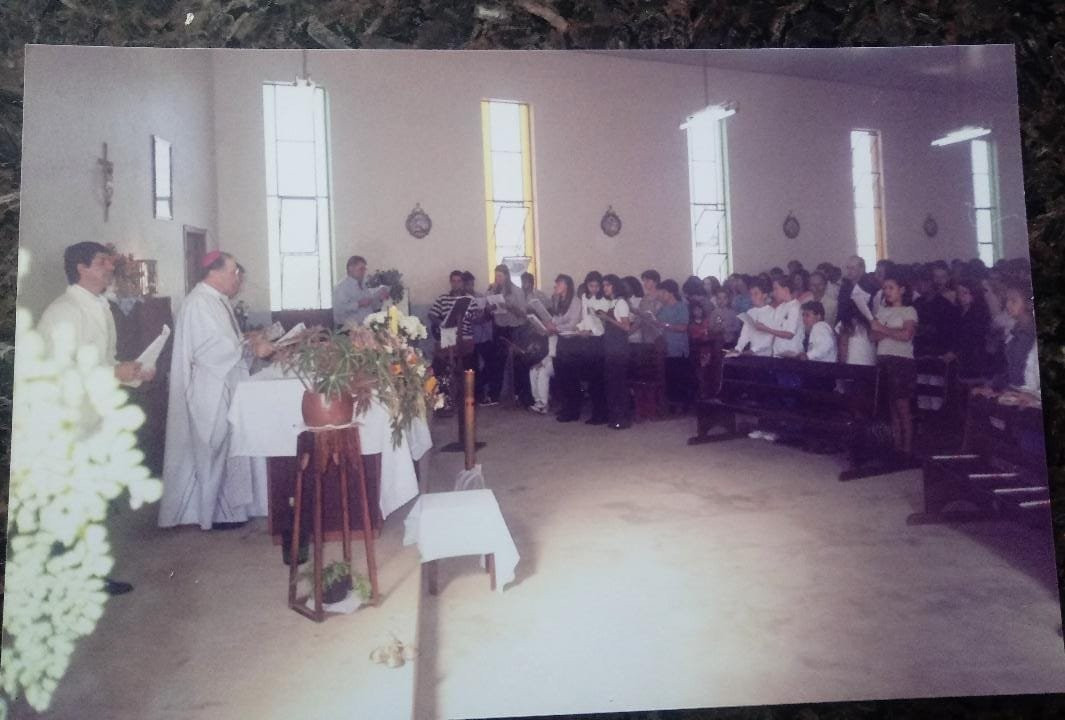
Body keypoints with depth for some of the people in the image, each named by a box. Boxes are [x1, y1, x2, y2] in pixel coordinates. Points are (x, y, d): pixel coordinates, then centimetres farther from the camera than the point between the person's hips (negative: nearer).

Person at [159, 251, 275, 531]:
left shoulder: (215, 300, 12)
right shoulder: (199, 303, -19)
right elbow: (211, 349, -25)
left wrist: (247, 341, 3)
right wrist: (252, 349, -20)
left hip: (223, 388, 10)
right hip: (209, 393, -10)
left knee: (224, 448, 15)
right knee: (214, 450, 1)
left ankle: (228, 504, 26)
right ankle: (214, 512, 14)